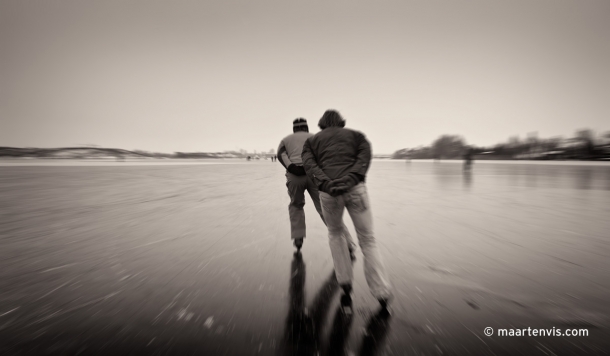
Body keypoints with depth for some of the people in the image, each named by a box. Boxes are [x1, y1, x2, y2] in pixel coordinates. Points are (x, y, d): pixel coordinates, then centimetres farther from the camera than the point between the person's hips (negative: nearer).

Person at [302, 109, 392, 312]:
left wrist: (327, 185, -13)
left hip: (328, 193, 1)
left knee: (335, 233, 27)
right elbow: (364, 156, 0)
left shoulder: (311, 140, 22)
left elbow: (309, 165, 1)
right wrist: (350, 180, -14)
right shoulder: (355, 135, 22)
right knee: (367, 240, 13)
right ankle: (382, 296, 7)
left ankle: (345, 283, 25)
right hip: (355, 189, 0)